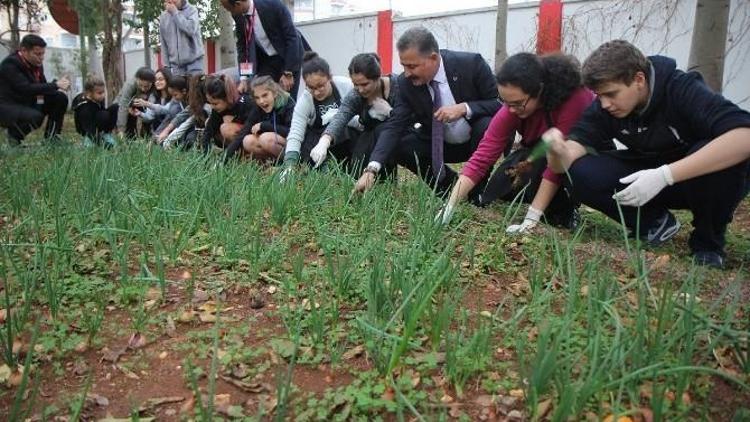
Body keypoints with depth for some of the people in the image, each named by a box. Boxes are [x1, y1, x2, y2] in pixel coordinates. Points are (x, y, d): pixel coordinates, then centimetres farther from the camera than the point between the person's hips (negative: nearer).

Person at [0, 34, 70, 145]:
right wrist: (55, 85, -30)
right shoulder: (10, 64, -20)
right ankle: (14, 135, -4)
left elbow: (42, 86, 9)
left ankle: (51, 139, 1)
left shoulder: (37, 63, 4)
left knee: (61, 98, -5)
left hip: (27, 103, 8)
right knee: (36, 117, -36)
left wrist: (58, 85, -14)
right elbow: (26, 89, -30)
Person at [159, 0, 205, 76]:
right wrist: (166, 65, 7)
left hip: (194, 61, -3)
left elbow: (191, 29, -19)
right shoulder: (163, 17, 8)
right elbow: (163, 44, 11)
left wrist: (175, 13, -13)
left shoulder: (191, 10, 0)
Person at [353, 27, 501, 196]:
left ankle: (477, 192, -10)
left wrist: (464, 108, -36)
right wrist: (371, 169, -33)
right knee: (397, 144, -17)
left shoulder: (472, 64, -23)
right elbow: (394, 126, -20)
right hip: (439, 144, 4)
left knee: (488, 125, -35)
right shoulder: (407, 82, -15)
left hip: (478, 138, -3)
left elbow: (500, 103, -19)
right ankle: (452, 187, 2)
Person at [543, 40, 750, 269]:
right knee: (583, 174, -23)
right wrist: (559, 151, -45)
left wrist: (664, 175, -46)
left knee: (722, 157, -37)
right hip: (645, 179, 3)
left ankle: (708, 239, -8)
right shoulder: (604, 107, -14)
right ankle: (653, 223, 0)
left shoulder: (684, 90, -26)